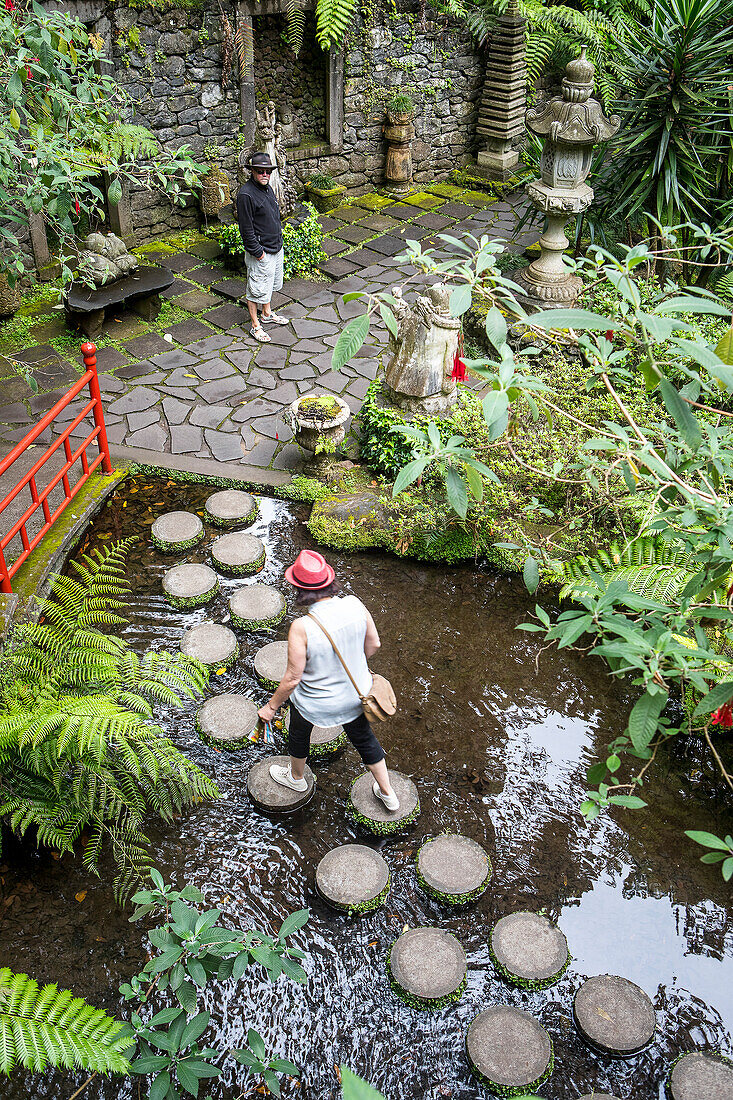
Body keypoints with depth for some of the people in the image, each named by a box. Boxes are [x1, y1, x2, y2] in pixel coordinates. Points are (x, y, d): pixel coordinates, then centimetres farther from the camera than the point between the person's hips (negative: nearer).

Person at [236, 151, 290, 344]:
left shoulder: (267, 188, 8)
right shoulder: (246, 194, -21)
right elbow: (246, 228, -21)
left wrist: (278, 241, 17)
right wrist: (257, 252, -19)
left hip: (276, 248, 9)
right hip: (260, 252, -9)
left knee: (272, 284, 23)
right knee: (257, 289, 1)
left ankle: (267, 314, 43)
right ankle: (255, 326, 12)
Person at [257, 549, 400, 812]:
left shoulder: (301, 628, -34)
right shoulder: (354, 605, -21)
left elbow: (293, 678, -24)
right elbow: (373, 644, -5)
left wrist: (272, 706, -6)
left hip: (316, 703, -3)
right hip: (356, 694, 4)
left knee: (299, 734, 30)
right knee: (363, 737, 30)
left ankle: (296, 778, 58)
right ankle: (387, 792, 46)